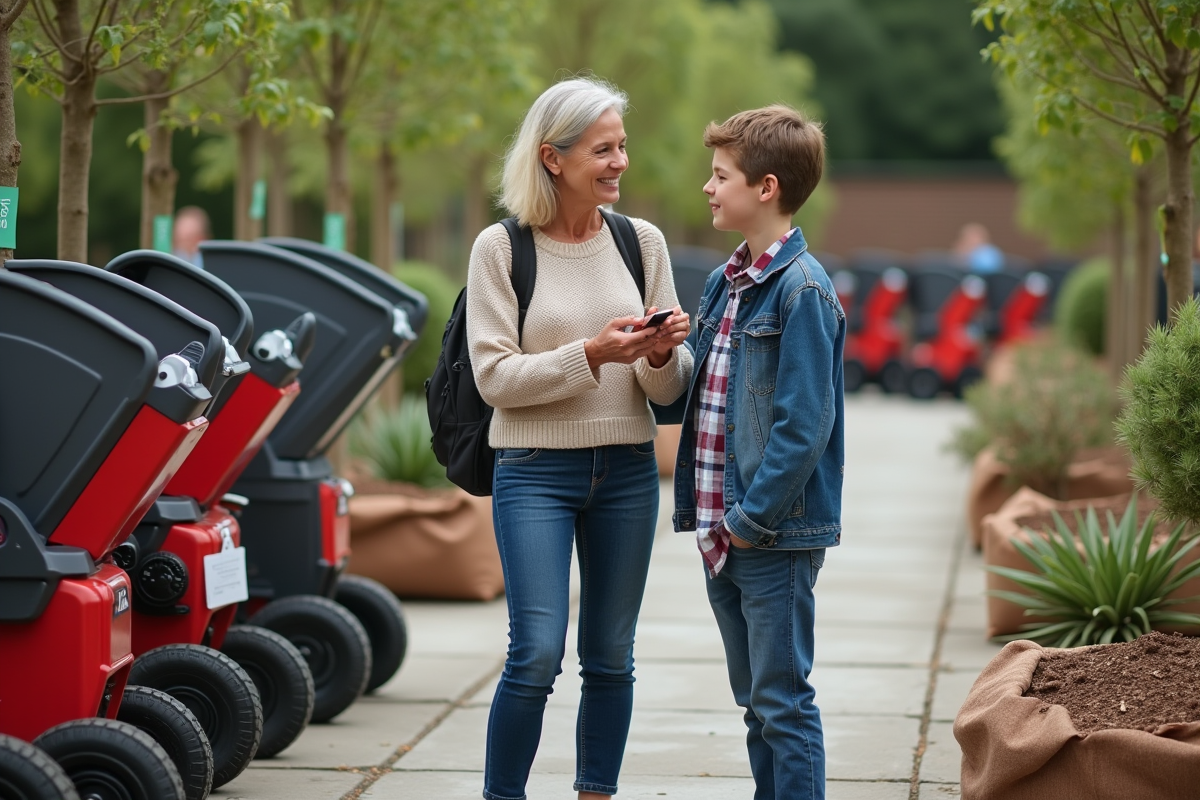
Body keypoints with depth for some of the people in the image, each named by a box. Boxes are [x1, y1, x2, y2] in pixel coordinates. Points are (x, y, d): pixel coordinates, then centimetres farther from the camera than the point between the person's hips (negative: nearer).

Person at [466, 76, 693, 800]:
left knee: (611, 657, 9)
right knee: (537, 653, -11)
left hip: (628, 470, 4)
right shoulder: (501, 248, -4)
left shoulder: (642, 242, 6)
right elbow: (495, 376, -9)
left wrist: (661, 356, -15)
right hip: (535, 470, -4)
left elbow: (669, 389, 8)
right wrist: (591, 354, -20)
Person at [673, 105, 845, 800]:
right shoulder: (726, 283, 13)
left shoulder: (802, 289, -14)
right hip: (723, 529, 9)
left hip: (775, 534, -9)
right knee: (756, 700, 16)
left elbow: (805, 423, -19)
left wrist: (752, 518, -18)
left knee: (784, 702, -3)